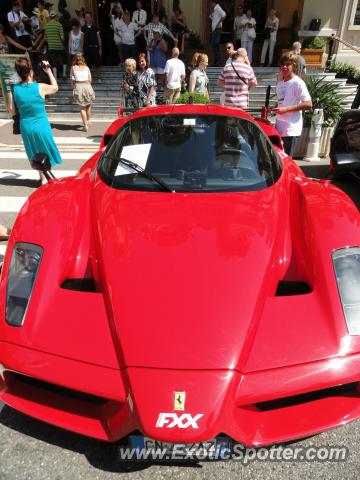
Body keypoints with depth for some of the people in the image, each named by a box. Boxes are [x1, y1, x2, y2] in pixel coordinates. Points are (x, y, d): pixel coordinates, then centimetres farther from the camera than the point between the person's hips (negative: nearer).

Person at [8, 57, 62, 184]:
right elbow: (55, 87, 6)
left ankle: (42, 176, 34)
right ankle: (44, 178, 21)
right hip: (41, 126, -3)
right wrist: (49, 71, 15)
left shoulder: (14, 89, -7)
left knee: (34, 153, 22)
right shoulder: (40, 87, -15)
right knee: (44, 152, 16)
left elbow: (12, 111, -2)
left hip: (25, 126, 3)